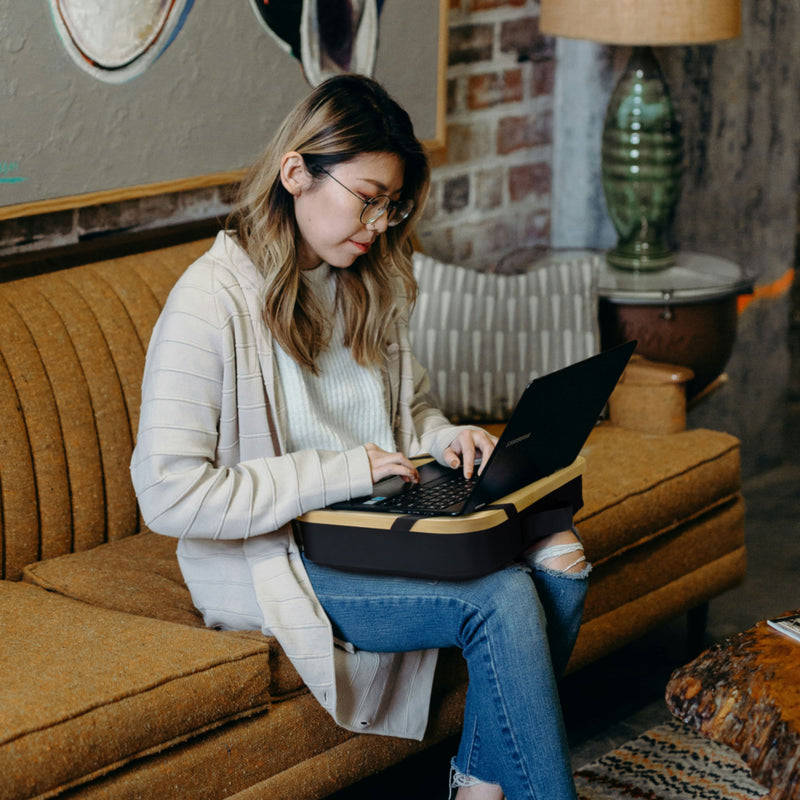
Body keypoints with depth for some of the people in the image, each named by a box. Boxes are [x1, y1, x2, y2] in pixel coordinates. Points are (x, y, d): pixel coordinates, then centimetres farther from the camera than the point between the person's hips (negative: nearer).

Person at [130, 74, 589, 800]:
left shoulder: (364, 284, 10)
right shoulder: (213, 301, -16)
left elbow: (410, 405, 24)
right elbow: (168, 495, -23)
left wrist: (443, 439, -1)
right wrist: (338, 472, -21)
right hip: (267, 560, -8)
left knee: (558, 560, -18)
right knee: (503, 599, -25)